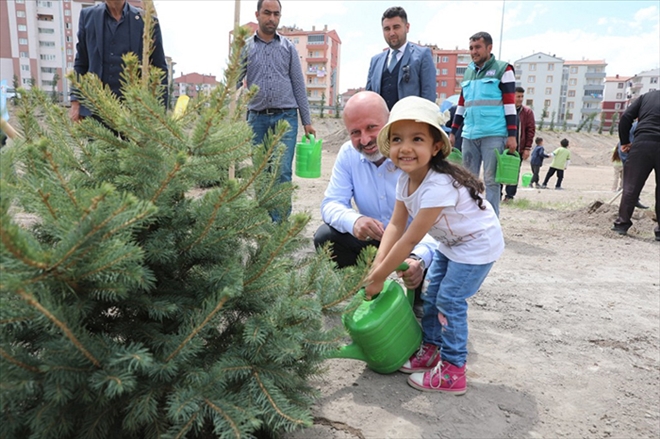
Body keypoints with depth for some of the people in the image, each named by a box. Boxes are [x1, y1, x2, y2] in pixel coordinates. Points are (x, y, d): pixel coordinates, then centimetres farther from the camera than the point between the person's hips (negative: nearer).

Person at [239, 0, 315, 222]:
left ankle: (281, 222, -5)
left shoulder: (288, 47, 8)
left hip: (286, 117, -1)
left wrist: (307, 121, 3)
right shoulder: (245, 47, 7)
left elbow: (298, 85, 7)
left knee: (283, 172, -9)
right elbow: (235, 83, 5)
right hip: (257, 118, 1)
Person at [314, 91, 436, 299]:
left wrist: (419, 258, -53)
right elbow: (331, 204, -11)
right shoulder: (348, 153, -10)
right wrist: (354, 220, -38)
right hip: (372, 237, 3)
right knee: (325, 238, -19)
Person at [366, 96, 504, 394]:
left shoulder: (438, 186, -37)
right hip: (450, 243, 9)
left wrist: (379, 277, -25)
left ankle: (452, 372, 6)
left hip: (477, 245, -9)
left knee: (450, 301, -8)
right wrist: (377, 266, -21)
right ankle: (431, 350, 30)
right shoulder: (406, 179, -10)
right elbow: (396, 225, -10)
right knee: (432, 295, 12)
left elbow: (411, 239, -33)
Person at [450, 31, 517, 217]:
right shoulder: (468, 72, 18)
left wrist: (512, 135, -13)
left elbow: (510, 104, -5)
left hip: (493, 135, -5)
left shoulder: (503, 69, 1)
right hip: (469, 135, 6)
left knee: (491, 179, -3)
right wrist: (453, 132, 17)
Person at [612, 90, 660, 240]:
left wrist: (624, 141, 8)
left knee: (631, 185, 6)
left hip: (642, 144, 0)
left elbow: (626, 117, 3)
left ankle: (622, 223, 7)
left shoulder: (646, 96, 14)